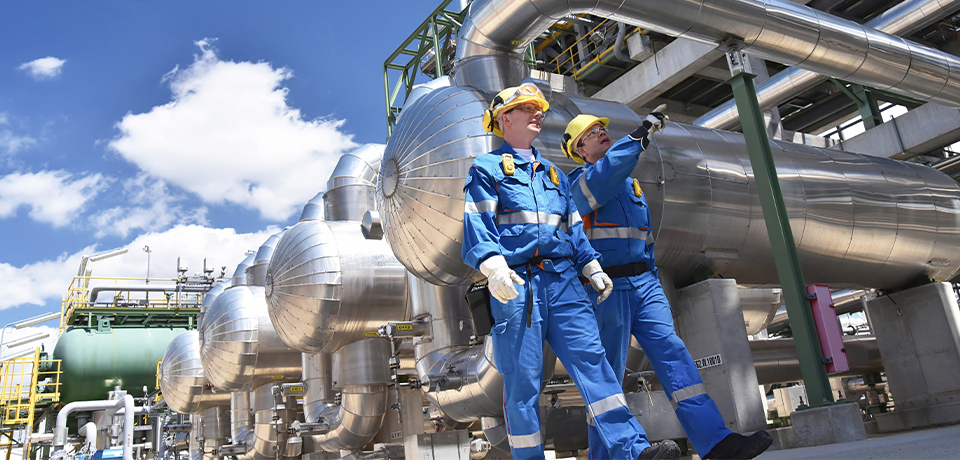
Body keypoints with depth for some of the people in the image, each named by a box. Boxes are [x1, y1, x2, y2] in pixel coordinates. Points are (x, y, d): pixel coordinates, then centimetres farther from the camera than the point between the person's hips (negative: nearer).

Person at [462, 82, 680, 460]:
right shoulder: (487, 168, 10)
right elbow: (477, 222, -5)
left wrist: (592, 268, 15)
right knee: (522, 378, -3)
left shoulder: (552, 173, 28)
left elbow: (573, 227, 28)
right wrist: (492, 266, -22)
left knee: (591, 356, -8)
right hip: (516, 284, -4)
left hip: (562, 280, 5)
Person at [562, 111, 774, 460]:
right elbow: (601, 180, -23)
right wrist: (640, 136, -24)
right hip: (607, 287, -5)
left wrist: (657, 290, 21)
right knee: (607, 375, -2)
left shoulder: (631, 184, 25)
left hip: (643, 283, 6)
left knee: (672, 353, -8)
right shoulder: (578, 182, 4)